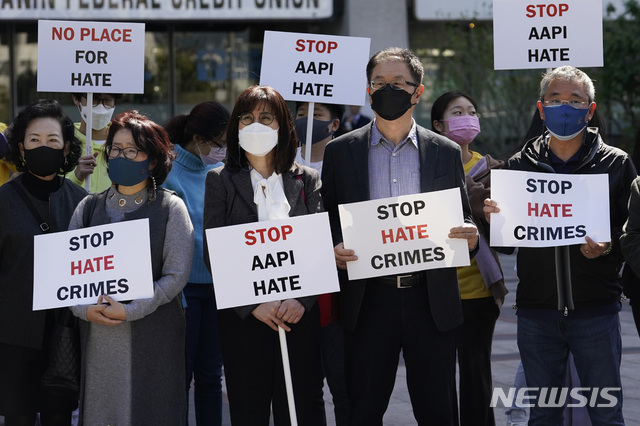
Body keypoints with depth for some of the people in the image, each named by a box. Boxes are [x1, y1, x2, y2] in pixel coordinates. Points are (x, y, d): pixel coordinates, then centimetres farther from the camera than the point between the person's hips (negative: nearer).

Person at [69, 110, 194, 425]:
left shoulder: (170, 207, 1)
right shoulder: (89, 208, 10)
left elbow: (177, 274, -6)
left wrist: (130, 310, -15)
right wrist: (85, 309, -13)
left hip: (153, 336, -3)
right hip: (98, 338, 3)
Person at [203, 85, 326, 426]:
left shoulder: (306, 180, 10)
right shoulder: (220, 180, 6)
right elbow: (214, 252, -1)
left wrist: (302, 300, -13)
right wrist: (253, 305, -13)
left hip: (300, 313, 1)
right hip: (243, 316, -1)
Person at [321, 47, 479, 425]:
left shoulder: (446, 152, 9)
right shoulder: (341, 151, 8)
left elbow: (464, 223, 12)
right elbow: (328, 221, 9)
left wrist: (469, 237, -11)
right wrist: (334, 249, -12)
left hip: (431, 300, 0)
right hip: (369, 299, 0)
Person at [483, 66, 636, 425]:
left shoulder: (616, 164, 3)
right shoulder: (519, 166, 9)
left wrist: (610, 246, -19)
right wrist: (493, 220, -10)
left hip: (596, 310, -2)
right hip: (536, 311, 2)